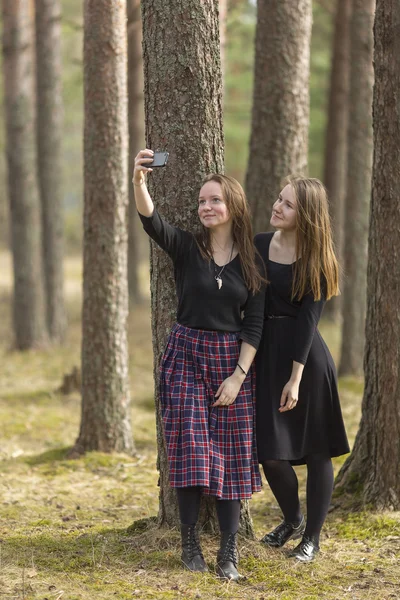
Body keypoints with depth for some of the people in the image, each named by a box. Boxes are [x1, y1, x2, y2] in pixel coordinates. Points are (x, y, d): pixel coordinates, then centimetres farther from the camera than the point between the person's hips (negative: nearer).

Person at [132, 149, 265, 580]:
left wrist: (238, 375, -8)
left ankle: (229, 550, 5)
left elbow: (254, 324, 0)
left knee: (231, 452, 1)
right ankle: (190, 542, 5)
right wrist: (139, 182, -40)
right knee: (190, 445, -6)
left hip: (232, 359, 1)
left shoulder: (251, 262, 1)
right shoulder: (186, 248, -2)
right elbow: (152, 222, -22)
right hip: (186, 354, -1)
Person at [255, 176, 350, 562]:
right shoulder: (259, 245, 4)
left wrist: (296, 378, -18)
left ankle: (311, 537, 17)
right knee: (268, 450, 4)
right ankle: (292, 519, 30)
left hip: (305, 357, -4)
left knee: (316, 450, 4)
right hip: (265, 354, 4)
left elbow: (307, 320, -13)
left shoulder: (316, 262, -8)